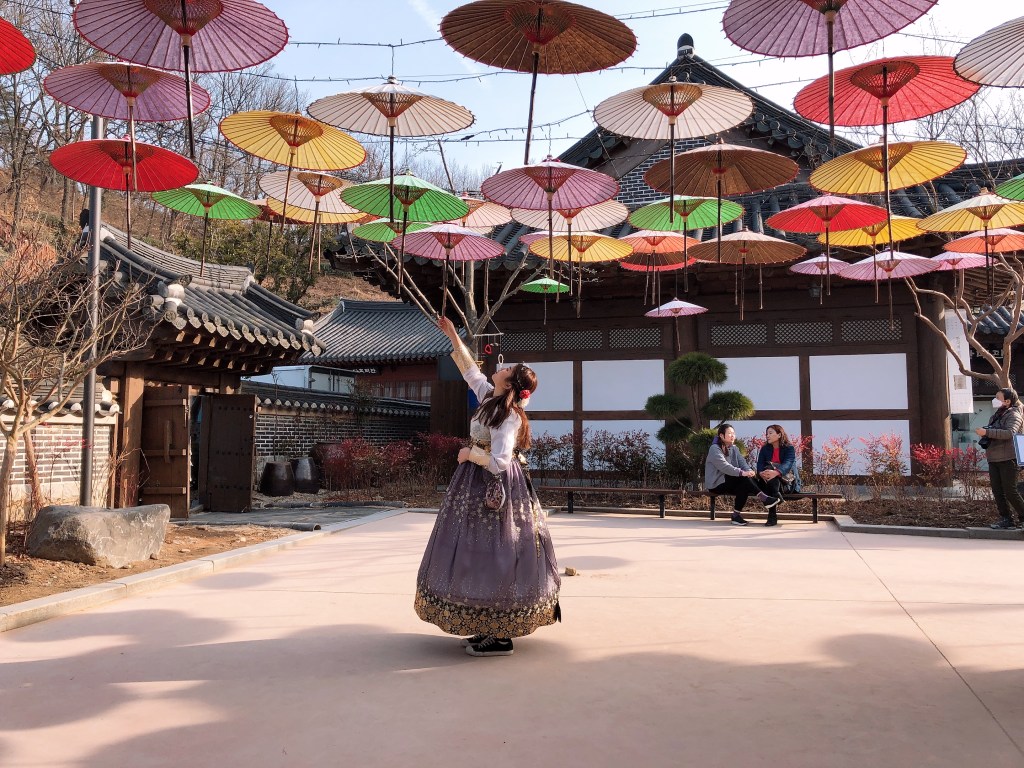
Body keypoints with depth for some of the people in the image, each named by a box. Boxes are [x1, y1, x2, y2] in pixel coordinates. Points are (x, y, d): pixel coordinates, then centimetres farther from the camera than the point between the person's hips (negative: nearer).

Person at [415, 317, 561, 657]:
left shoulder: (509, 417, -21)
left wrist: (469, 454, -13)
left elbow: (497, 462, -28)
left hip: (494, 490, -9)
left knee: (493, 558, -4)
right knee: (485, 558, 13)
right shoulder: (489, 397, 4)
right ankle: (491, 629, 23)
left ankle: (500, 639, 5)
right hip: (479, 487, 9)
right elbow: (469, 368, 18)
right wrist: (453, 336, 18)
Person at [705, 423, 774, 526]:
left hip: (730, 481, 7)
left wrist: (749, 471, -24)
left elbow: (742, 462, -1)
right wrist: (742, 473, -35)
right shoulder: (714, 449, -11)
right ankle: (762, 498, -29)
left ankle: (737, 514, -23)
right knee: (744, 479, -27)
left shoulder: (734, 448, 14)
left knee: (745, 485, -25)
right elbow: (724, 466, -25)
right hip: (716, 484, -7)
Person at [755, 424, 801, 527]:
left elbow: (787, 464, -21)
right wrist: (761, 473, -32)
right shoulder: (764, 449, 11)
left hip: (788, 483, -3)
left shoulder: (789, 448, -2)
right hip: (769, 483, 3)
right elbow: (760, 464, -5)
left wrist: (776, 472, -45)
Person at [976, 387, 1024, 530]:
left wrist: (987, 432, -26)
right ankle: (1006, 519, 10)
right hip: (993, 459, 8)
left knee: (1009, 491, -6)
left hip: (1007, 459, -8)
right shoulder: (996, 416, 18)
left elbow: (1010, 433, -23)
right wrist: (987, 448, 7)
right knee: (997, 491, 5)